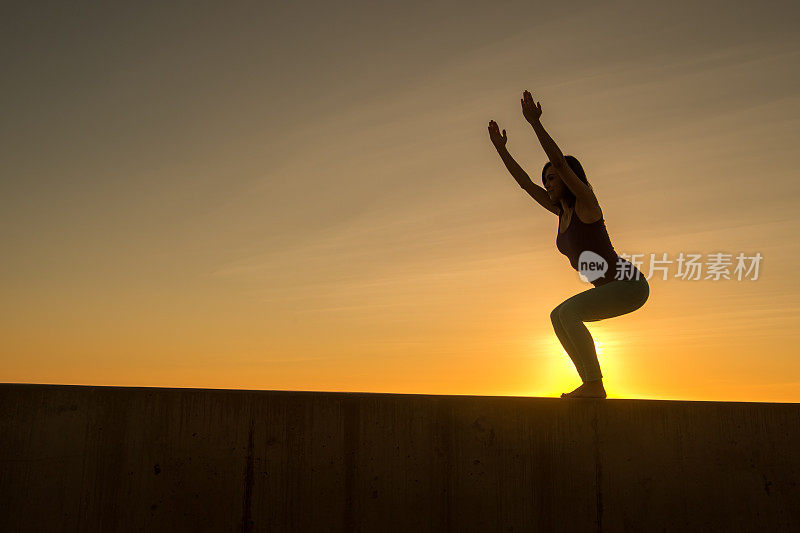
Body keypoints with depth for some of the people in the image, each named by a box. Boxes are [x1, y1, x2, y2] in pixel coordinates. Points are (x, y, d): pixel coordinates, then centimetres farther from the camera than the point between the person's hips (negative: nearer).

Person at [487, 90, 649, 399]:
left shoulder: (586, 201, -12)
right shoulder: (563, 211, 11)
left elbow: (560, 163, -25)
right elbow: (526, 184, 14)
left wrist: (535, 122, -27)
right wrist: (501, 149, 13)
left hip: (630, 286, -10)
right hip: (613, 289, 10)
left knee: (567, 312, -23)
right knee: (558, 318, 10)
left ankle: (594, 384, -18)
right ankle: (591, 383, 7)